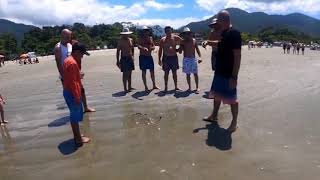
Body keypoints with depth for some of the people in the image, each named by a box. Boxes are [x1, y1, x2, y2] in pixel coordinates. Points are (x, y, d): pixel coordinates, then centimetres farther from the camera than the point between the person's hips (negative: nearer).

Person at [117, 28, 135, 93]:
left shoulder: (131, 40, 10)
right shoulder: (121, 41, -5)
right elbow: (118, 51, -5)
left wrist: (132, 56, 10)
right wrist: (118, 61, -10)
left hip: (130, 58, 5)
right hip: (124, 58, -5)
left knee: (130, 73, 10)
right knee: (125, 73, -5)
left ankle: (129, 87, 19)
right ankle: (125, 88, 0)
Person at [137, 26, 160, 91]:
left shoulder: (151, 38, 11)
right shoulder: (141, 39, -2)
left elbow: (154, 46, 11)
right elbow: (138, 46, -16)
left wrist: (152, 48, -13)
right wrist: (144, 48, -36)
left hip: (149, 56, 4)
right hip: (143, 57, -4)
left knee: (152, 71, 8)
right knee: (144, 72, 1)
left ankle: (154, 85, 19)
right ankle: (146, 87, 8)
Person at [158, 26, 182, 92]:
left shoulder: (175, 38, 0)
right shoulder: (162, 39, 1)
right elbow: (160, 50, 4)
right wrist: (159, 59, -1)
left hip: (174, 57, 1)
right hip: (166, 58, 0)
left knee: (174, 72, 8)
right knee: (166, 73, 4)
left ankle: (176, 87, 18)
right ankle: (166, 87, 12)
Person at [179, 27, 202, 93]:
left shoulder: (194, 40, 4)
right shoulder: (183, 42, 2)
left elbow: (197, 49, 5)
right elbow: (180, 52, 1)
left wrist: (200, 57, -7)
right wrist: (181, 46, -16)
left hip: (193, 59, 0)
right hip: (186, 59, 0)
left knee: (195, 73, -1)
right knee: (188, 74, 5)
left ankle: (197, 87, 6)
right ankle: (189, 87, 15)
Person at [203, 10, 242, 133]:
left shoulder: (234, 33, -17)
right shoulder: (223, 33, 11)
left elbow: (237, 56, -22)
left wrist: (234, 76, -26)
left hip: (229, 74, -9)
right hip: (219, 71, 9)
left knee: (231, 99, 2)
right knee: (217, 95, 19)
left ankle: (234, 123, 17)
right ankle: (214, 116, 35)